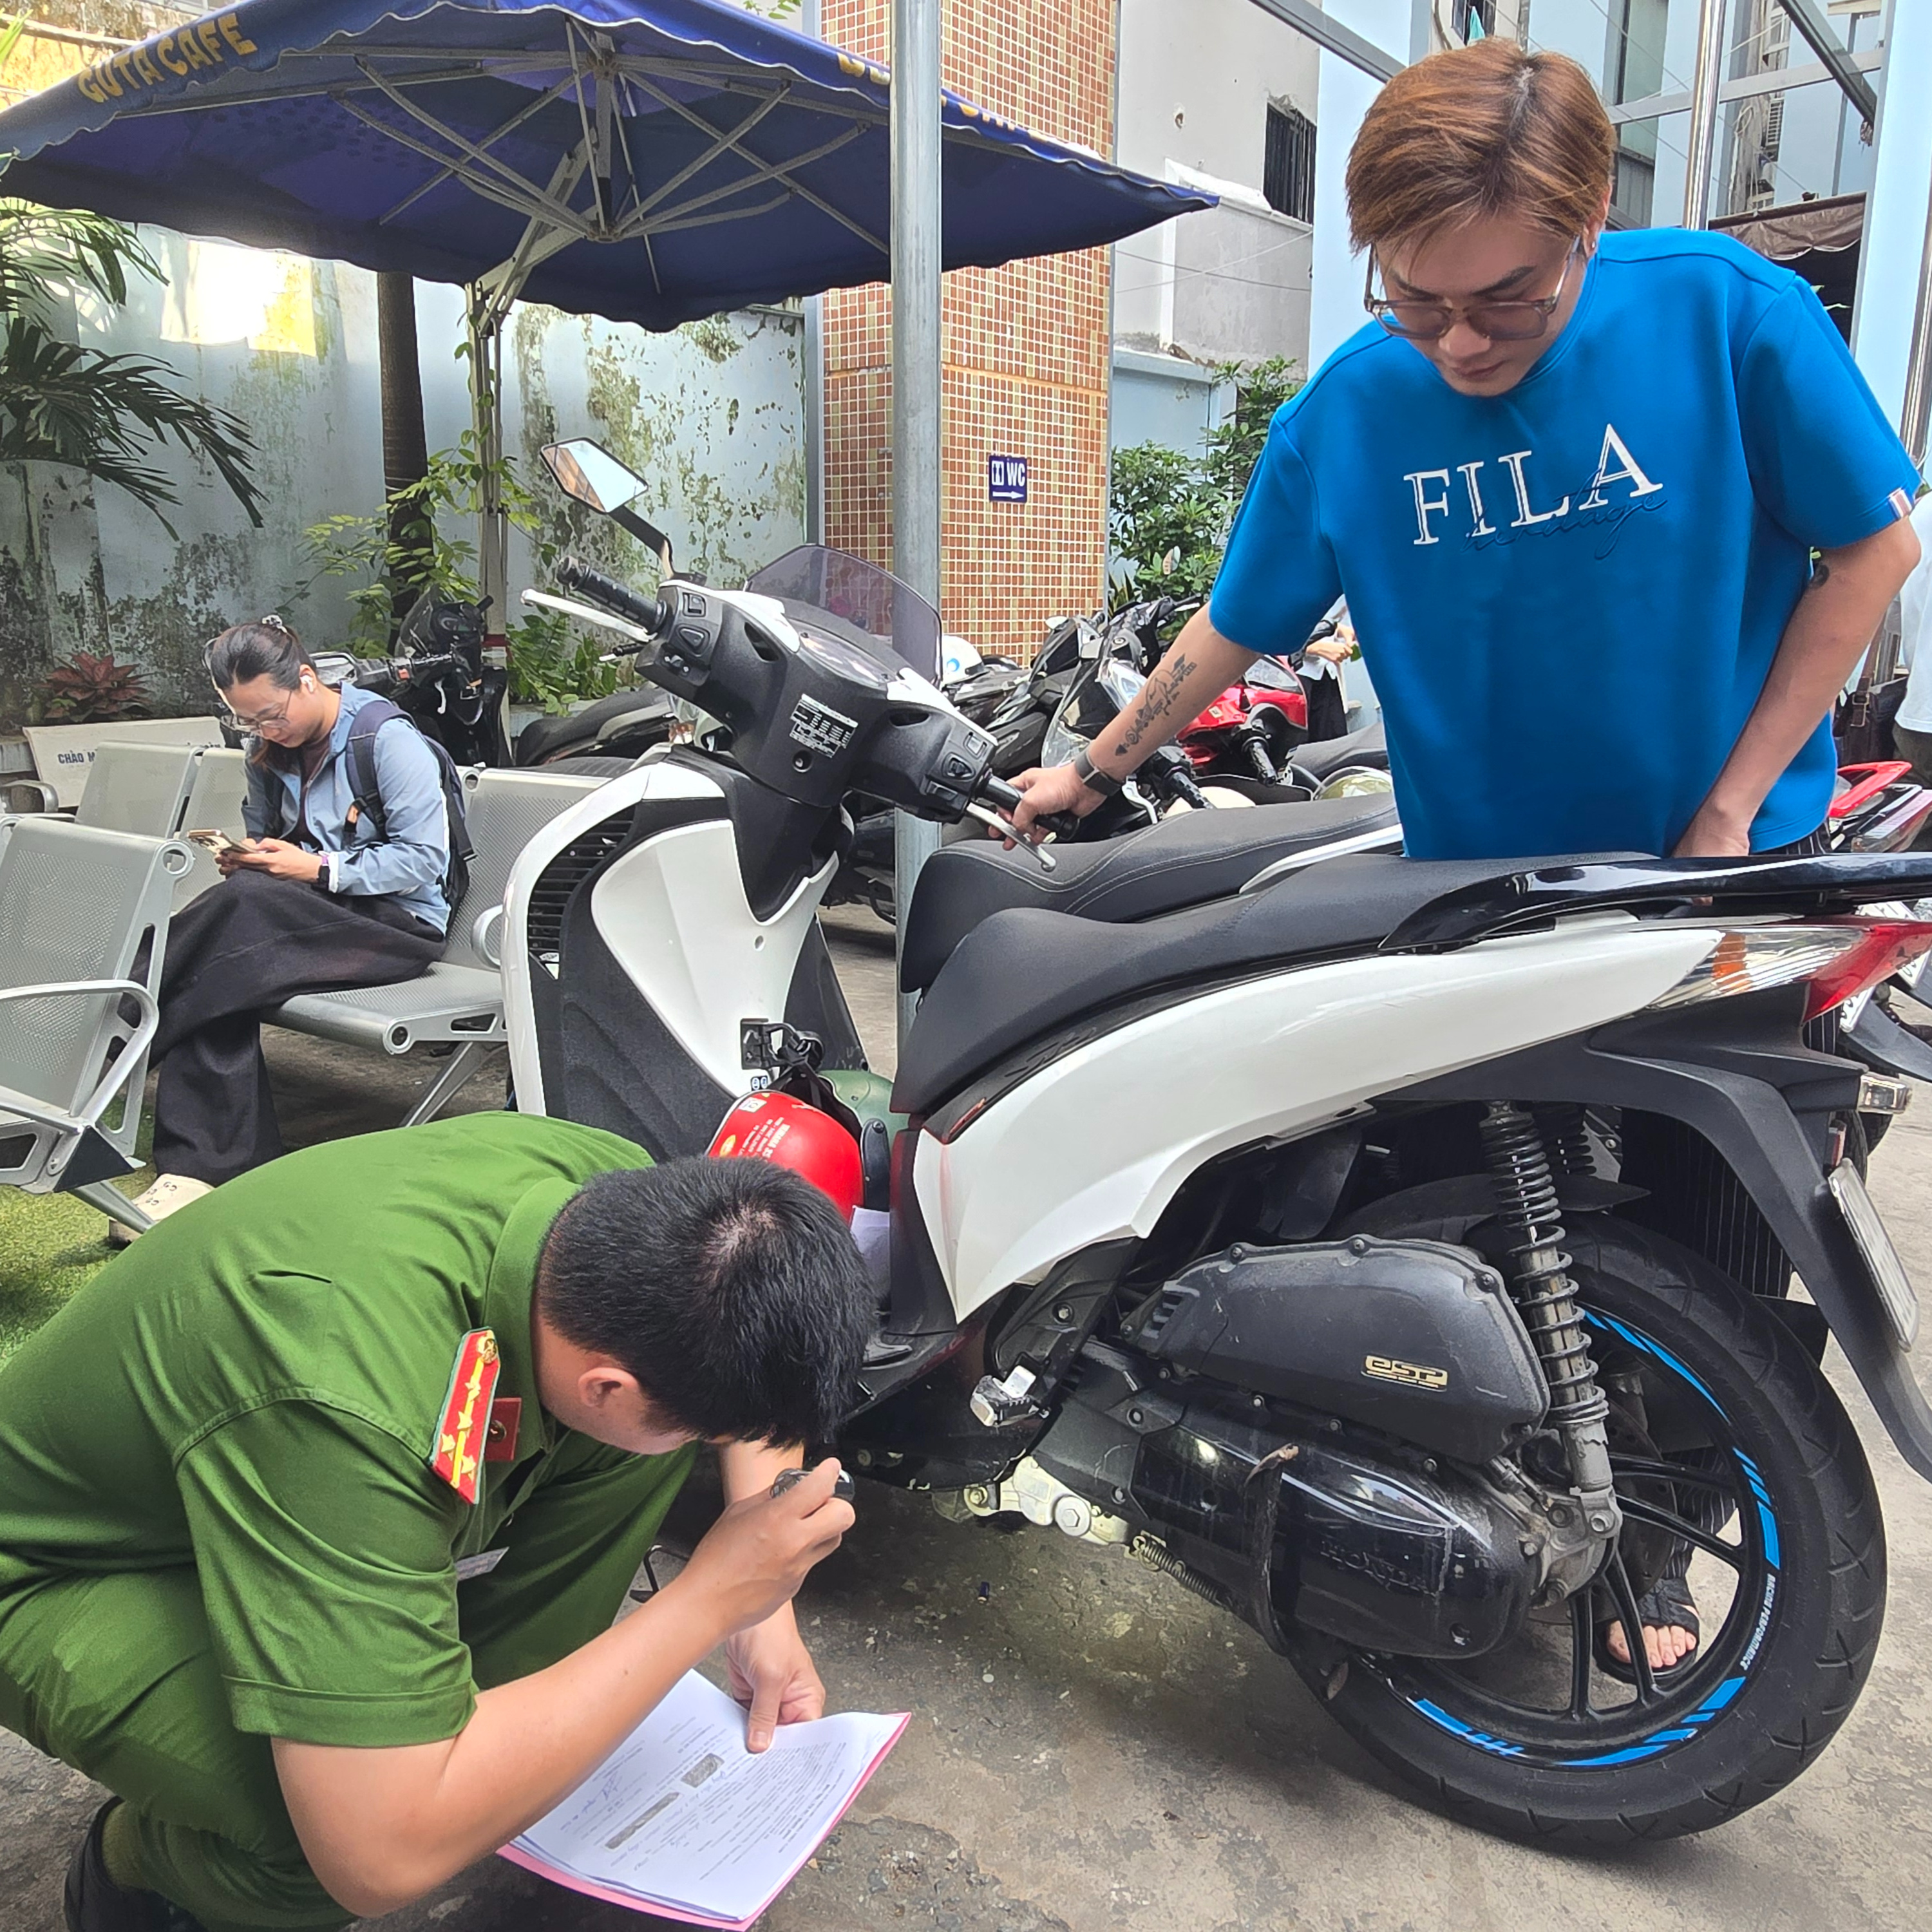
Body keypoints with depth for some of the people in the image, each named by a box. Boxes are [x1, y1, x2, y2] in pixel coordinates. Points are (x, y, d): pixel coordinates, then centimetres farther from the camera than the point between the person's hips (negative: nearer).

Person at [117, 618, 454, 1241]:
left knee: (250, 902, -34)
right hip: (314, 917, 7)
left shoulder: (389, 741, -10)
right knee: (226, 977, -28)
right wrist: (241, 860, -2)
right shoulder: (270, 755, 13)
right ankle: (203, 1168, -31)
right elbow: (262, 840, 24)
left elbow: (424, 858, -14)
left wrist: (318, 870, -20)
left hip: (400, 924, -6)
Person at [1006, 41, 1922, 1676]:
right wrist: (1095, 772, 9)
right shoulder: (1346, 414, -10)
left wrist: (1731, 812, -11)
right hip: (1478, 884, 1)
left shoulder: (1728, 314, -15)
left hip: (1732, 865, 0)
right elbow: (1234, 631, 2)